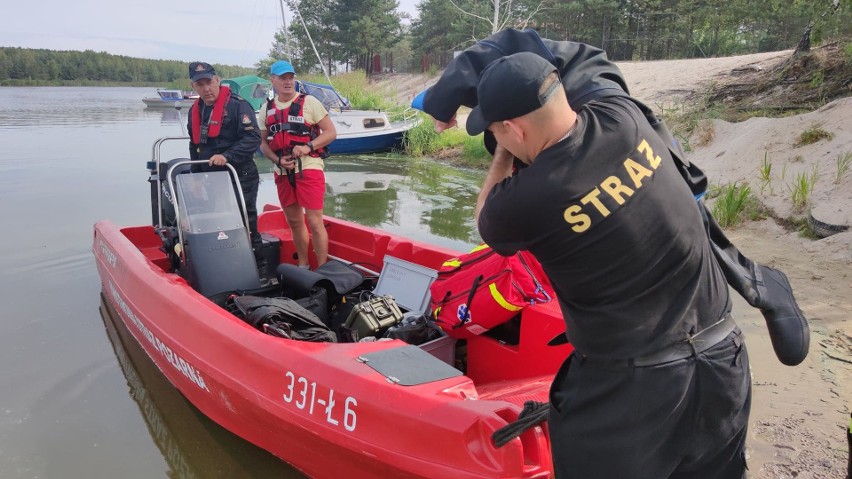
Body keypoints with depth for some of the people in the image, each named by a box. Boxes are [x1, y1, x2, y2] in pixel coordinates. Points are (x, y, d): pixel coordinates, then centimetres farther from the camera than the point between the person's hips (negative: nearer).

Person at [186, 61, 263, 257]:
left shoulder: (237, 105, -9)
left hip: (240, 178, -7)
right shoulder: (195, 110, 15)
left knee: (246, 226, -5)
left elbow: (253, 138, -17)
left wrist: (227, 156, -24)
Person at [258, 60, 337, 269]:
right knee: (294, 222, 13)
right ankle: (303, 265, 27)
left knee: (315, 222, -8)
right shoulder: (266, 109, 10)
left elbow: (331, 132, -3)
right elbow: (263, 143, 14)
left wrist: (308, 147, -17)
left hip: (309, 169, -5)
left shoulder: (309, 102, -2)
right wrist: (278, 160, -5)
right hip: (283, 173, 5)